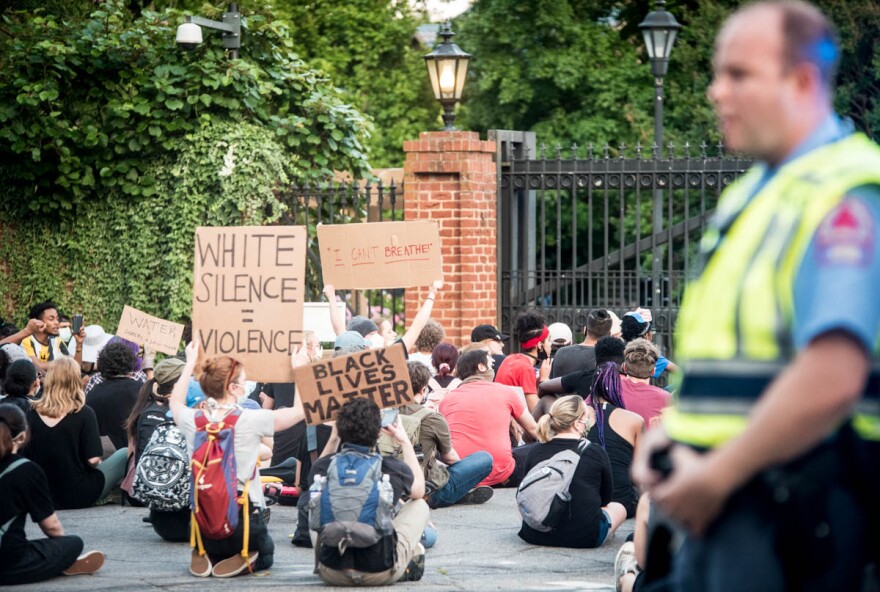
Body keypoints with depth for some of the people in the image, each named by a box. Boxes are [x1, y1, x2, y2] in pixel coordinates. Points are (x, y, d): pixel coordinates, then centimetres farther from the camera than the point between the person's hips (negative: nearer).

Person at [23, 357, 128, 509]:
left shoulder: (33, 413, -6)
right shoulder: (83, 413, -15)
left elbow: (25, 455, 1)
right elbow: (93, 460, -16)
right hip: (78, 496, -5)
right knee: (125, 454, 15)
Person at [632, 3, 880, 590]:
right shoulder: (750, 194, 19)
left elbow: (831, 381, -25)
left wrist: (714, 476, -17)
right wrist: (671, 431, 7)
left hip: (791, 510, -9)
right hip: (722, 503, 9)